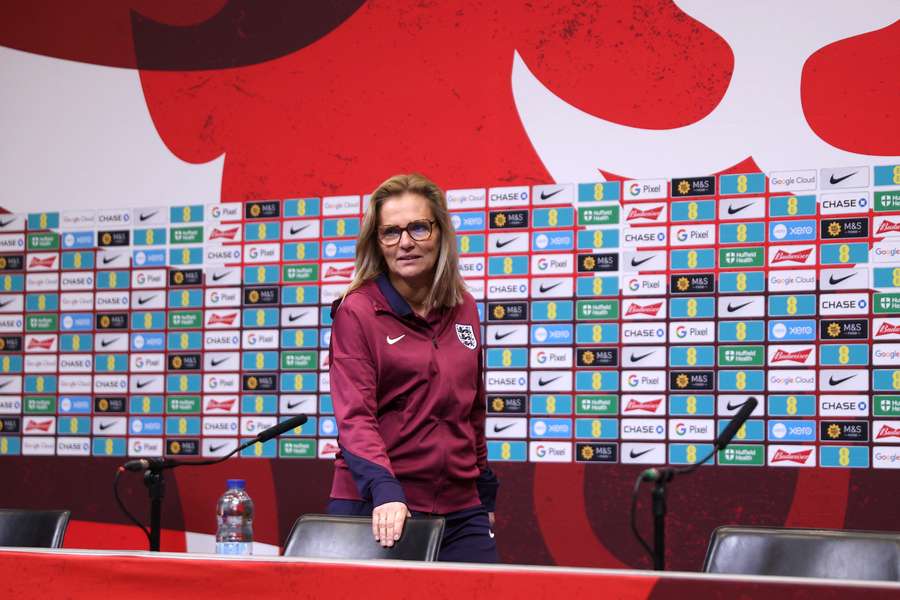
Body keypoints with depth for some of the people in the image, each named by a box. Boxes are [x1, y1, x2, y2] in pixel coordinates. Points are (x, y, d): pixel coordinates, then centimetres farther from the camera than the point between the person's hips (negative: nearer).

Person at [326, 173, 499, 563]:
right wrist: (384, 490, -27)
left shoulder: (464, 310, 10)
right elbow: (354, 416, -14)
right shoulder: (357, 312, -5)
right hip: (377, 509, -4)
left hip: (459, 509, 4)